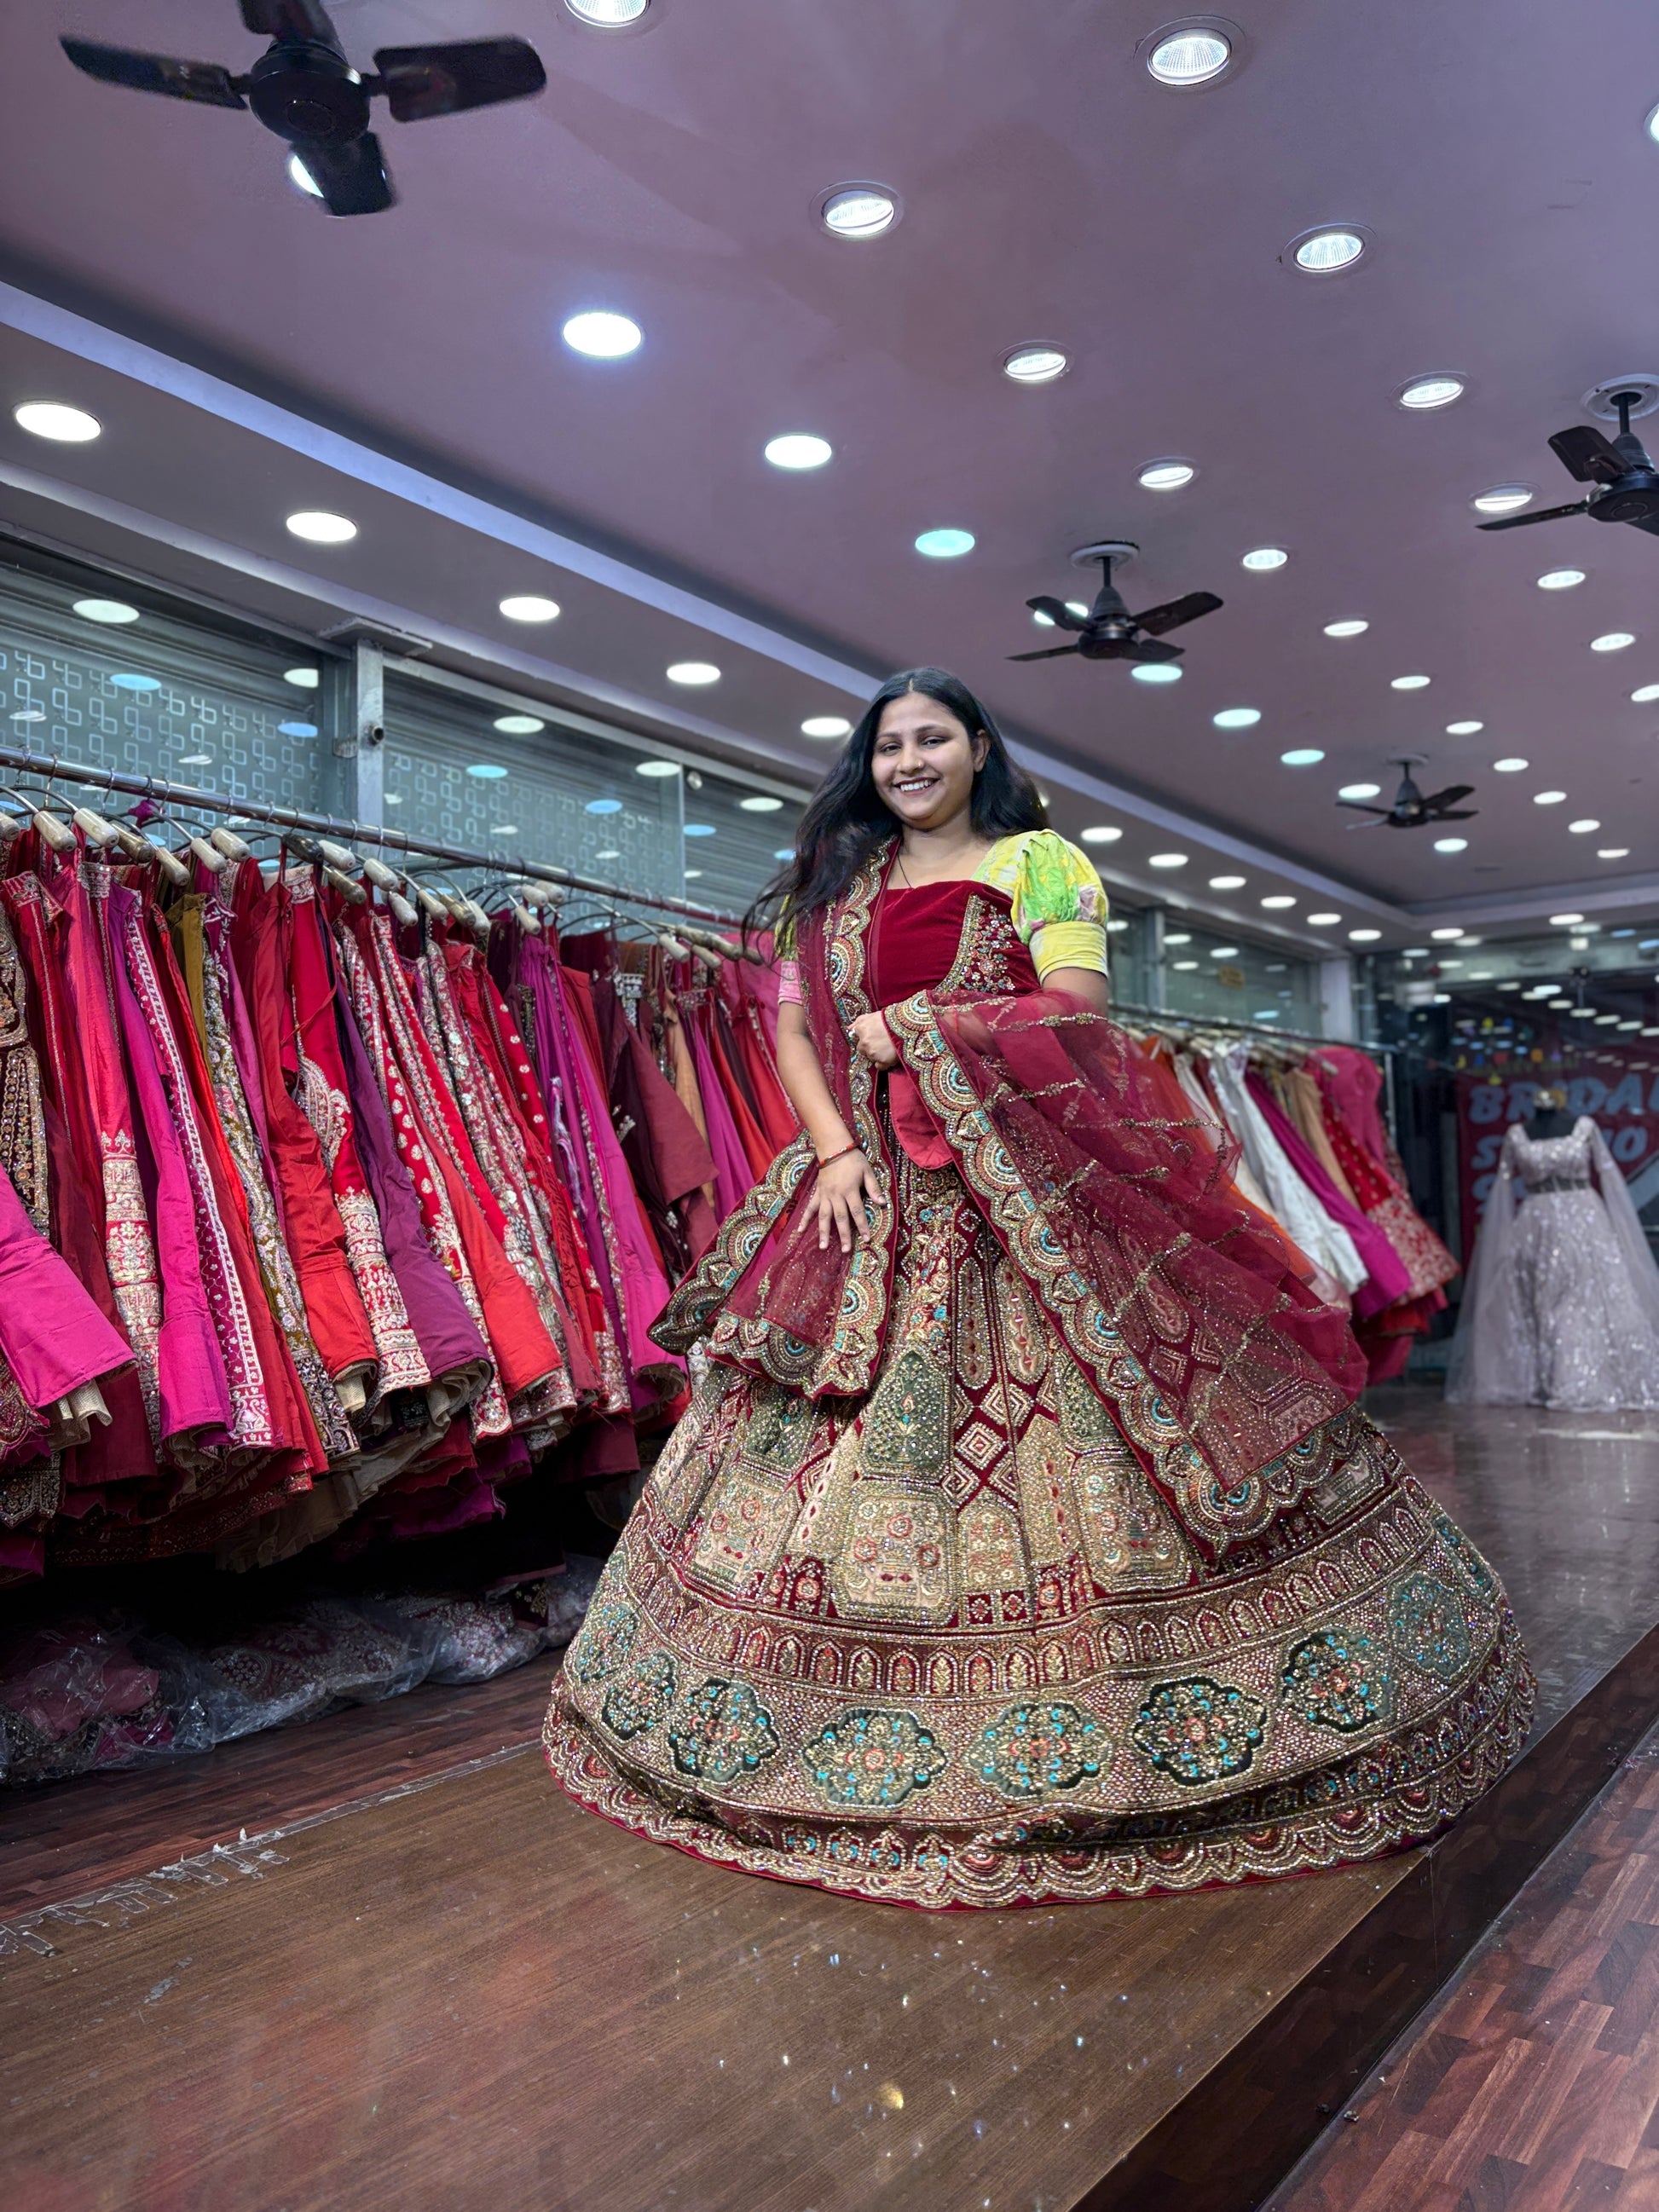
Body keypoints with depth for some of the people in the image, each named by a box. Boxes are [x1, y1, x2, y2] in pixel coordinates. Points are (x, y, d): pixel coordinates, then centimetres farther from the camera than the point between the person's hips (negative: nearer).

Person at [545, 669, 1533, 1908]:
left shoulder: (1042, 863, 6)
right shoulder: (837, 885, 18)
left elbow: (1075, 1012, -6)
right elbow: (792, 1028, 10)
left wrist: (916, 1024, -9)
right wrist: (835, 1148, -6)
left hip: (1033, 1197, -3)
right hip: (873, 1195, 4)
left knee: (1074, 1437, -5)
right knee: (859, 1443, 3)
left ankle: (1109, 1725, 10)